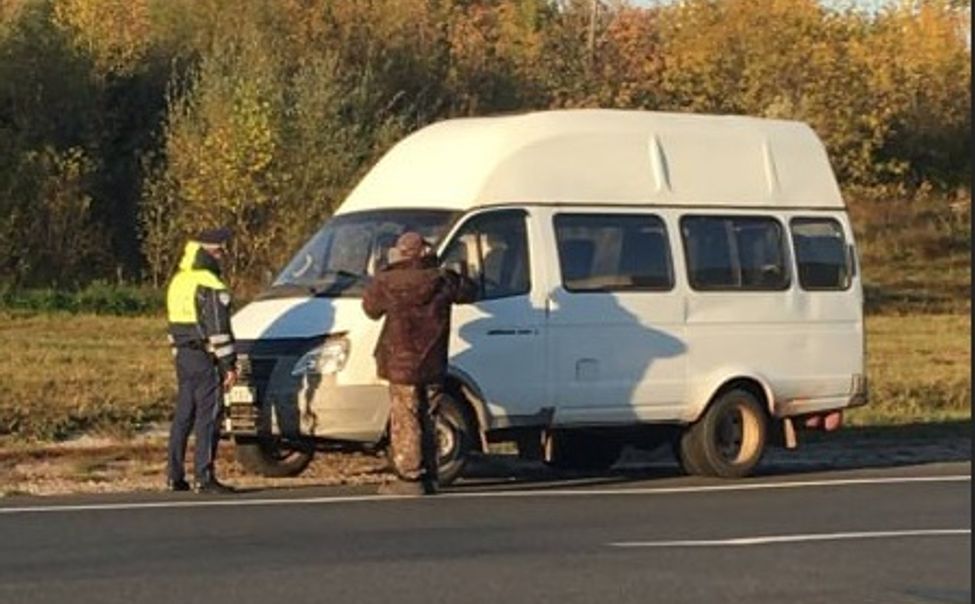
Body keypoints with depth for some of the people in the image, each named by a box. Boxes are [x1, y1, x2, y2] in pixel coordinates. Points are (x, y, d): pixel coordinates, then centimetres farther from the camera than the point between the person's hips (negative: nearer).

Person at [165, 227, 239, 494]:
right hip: (204, 359, -9)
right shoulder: (209, 286, -14)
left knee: (183, 416, 12)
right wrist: (228, 365, -15)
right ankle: (204, 477, -10)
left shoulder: (178, 281, 16)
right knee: (208, 417, -7)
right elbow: (218, 329, -17)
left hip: (183, 356, 9)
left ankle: (175, 477, 14)